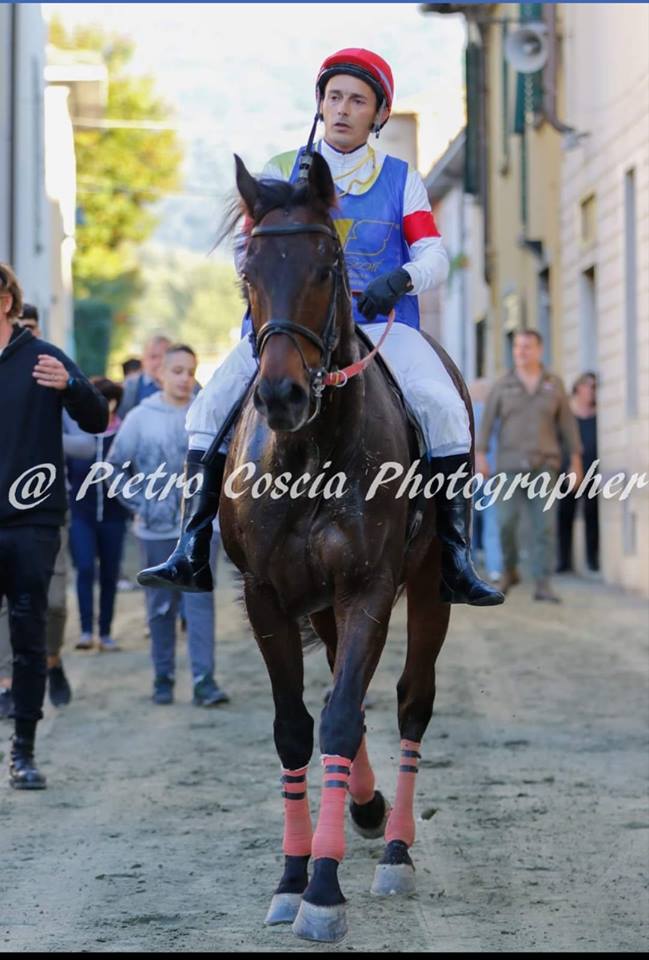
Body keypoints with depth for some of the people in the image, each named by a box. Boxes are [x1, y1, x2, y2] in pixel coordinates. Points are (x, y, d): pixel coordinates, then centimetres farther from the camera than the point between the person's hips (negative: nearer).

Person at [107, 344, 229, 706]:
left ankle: (204, 680, -10)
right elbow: (116, 466, 8)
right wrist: (139, 503, 1)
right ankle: (163, 679, 18)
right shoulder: (141, 418, 1)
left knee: (201, 600, -8)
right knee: (161, 605, 8)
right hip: (158, 528, 1)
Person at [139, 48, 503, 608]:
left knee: (445, 408, -27)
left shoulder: (403, 181, 9)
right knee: (211, 407, -18)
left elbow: (434, 258, 0)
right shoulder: (283, 174, 11)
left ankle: (456, 561, -20)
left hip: (382, 326, -1)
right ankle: (192, 553, -14)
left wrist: (400, 279, -23)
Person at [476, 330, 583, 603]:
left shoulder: (554, 384, 7)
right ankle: (510, 571, 18)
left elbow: (567, 423, 9)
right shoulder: (502, 386, 4)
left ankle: (543, 584, -6)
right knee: (506, 522, -6)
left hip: (544, 465, 0)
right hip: (510, 464, 0)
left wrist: (576, 461, 5)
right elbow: (486, 422, 0)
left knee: (544, 525, -6)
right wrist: (480, 455, -11)